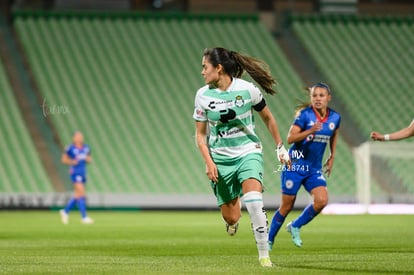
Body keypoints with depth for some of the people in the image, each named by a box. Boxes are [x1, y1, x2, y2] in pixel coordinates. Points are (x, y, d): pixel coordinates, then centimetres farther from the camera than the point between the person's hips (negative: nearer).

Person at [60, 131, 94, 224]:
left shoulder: (86, 148, 9)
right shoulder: (71, 148, -8)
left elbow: (89, 160, 17)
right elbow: (64, 159, 1)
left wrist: (88, 159, -5)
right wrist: (72, 162, -16)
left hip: (83, 173, 7)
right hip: (75, 172, -7)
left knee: (78, 195, 12)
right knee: (81, 194, -13)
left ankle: (65, 211, 28)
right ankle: (84, 217, -11)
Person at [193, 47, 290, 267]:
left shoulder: (246, 89, -10)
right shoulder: (203, 95, -6)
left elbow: (267, 117, 7)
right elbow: (200, 135, 3)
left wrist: (280, 146, 12)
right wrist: (208, 162, -9)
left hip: (248, 152, -2)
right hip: (220, 159, 2)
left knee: (253, 199, -28)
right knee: (231, 218, 2)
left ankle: (264, 254, -17)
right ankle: (232, 222, 43)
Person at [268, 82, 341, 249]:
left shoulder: (335, 118, 2)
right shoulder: (305, 114, -13)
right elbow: (290, 138, -18)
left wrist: (332, 157, 21)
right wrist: (310, 131, -30)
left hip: (314, 169, 4)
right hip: (295, 166, -4)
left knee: (322, 200, -16)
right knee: (287, 206, 0)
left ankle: (295, 227, 7)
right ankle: (269, 240, 19)